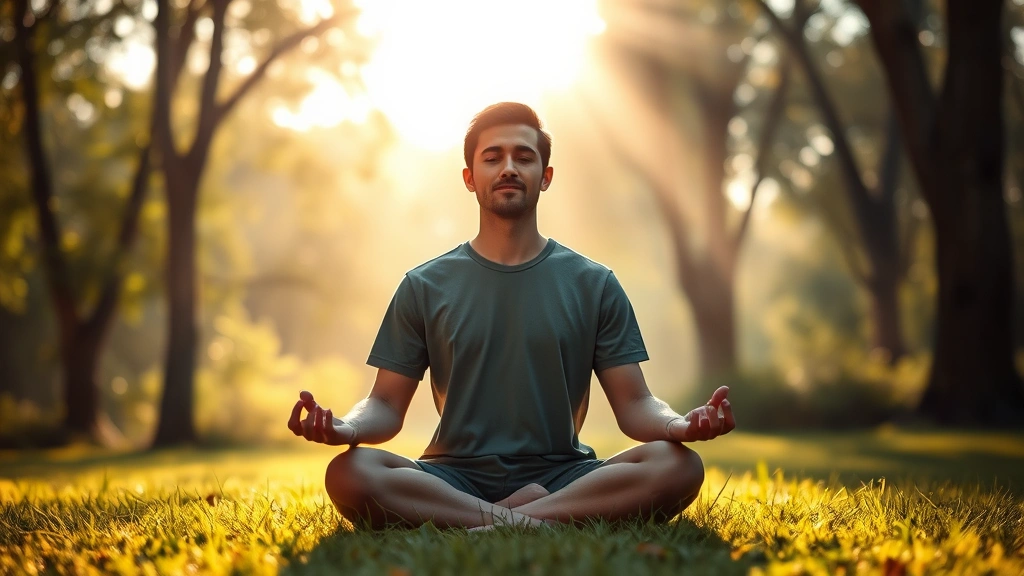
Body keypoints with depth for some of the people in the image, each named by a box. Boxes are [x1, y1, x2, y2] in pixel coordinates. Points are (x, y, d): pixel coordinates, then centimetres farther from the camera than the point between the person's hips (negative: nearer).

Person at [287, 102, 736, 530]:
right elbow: (387, 404, 6)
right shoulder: (425, 286, 10)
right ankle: (525, 523, -30)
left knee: (678, 466, -28)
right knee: (349, 474, -30)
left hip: (561, 476, 1)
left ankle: (502, 524, -31)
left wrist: (680, 424, -20)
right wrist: (345, 427, -19)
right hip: (454, 478, 0)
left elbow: (633, 404, 4)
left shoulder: (594, 285, 9)